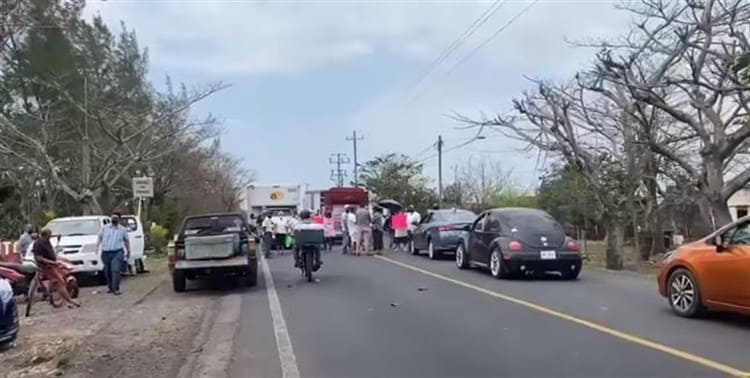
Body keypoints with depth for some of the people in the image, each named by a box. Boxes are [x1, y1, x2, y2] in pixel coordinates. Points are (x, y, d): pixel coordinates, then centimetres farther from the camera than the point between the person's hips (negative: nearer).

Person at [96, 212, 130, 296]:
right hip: (105, 253, 3)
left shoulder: (122, 229, 9)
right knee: (107, 271, 8)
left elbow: (126, 241, 16)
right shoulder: (105, 228, 11)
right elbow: (100, 237, 12)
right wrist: (97, 246, -1)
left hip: (117, 252, -2)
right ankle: (109, 286, 26)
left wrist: (128, 251, 18)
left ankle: (116, 289, -15)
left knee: (116, 270, -16)